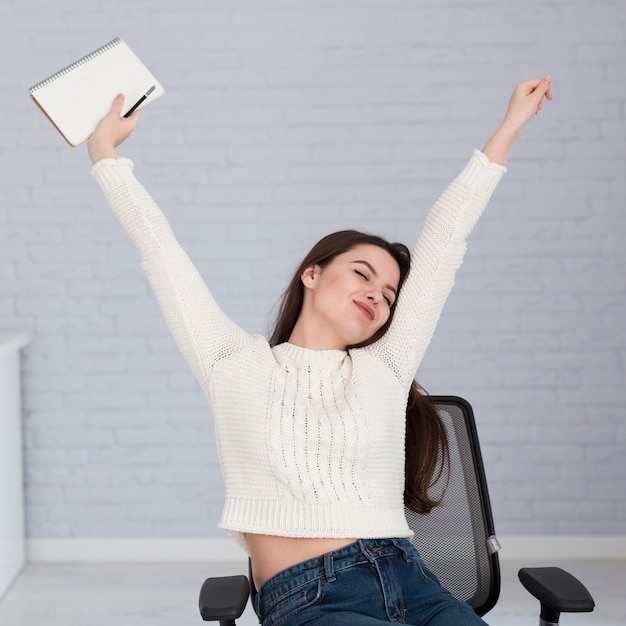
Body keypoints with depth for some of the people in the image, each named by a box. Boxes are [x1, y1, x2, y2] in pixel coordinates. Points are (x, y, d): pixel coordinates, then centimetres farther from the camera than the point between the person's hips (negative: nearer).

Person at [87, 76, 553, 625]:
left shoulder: (383, 369, 17)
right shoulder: (236, 366, 12)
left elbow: (442, 243, 18)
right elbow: (159, 248, 16)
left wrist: (509, 129, 24)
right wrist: (106, 152, 21)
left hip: (408, 581, 3)